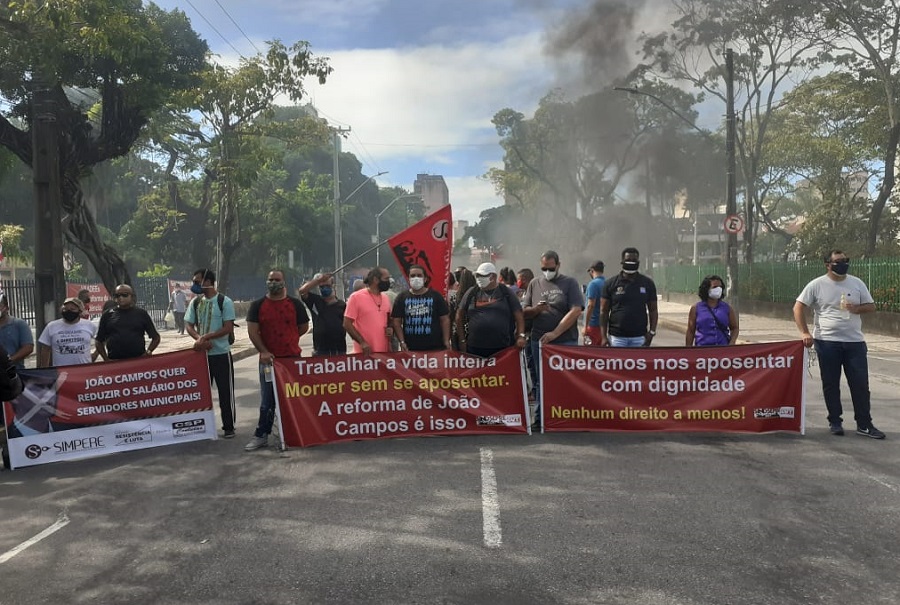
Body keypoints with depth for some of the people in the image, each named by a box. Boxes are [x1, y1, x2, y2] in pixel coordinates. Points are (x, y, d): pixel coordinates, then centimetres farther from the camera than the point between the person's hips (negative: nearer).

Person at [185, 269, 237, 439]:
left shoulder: (225, 302, -8)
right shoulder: (195, 302, 7)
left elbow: (228, 329, -13)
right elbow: (188, 325, 5)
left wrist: (206, 337, -20)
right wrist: (200, 339, -14)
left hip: (221, 354, -5)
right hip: (201, 353, 5)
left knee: (225, 392, 2)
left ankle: (229, 427, 13)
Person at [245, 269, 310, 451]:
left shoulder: (295, 304, 3)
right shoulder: (258, 305, 2)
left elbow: (303, 327, 11)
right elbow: (252, 331, -3)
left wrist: (289, 340, 8)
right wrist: (263, 351, -13)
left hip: (292, 357, 1)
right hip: (268, 358, 0)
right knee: (267, 399, 4)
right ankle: (261, 436, 10)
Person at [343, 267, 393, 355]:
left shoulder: (386, 298, 11)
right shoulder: (356, 297, -7)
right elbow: (347, 324, -9)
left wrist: (390, 329, 1)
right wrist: (362, 342, -17)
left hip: (384, 351, 6)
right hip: (364, 352, -6)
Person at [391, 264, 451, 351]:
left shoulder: (435, 296, 3)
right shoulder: (402, 297, 6)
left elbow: (444, 320, 3)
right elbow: (396, 321, 4)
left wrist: (446, 342, -5)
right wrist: (402, 342, -6)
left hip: (434, 347, -1)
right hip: (410, 348, 1)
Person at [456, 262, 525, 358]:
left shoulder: (505, 292, 5)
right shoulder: (472, 292, 8)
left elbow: (518, 314, 2)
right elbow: (460, 315, 12)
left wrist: (521, 336, -10)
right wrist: (462, 340, 7)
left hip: (502, 347, -1)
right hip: (475, 347, 1)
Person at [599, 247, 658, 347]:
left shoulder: (647, 283, 4)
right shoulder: (611, 283, -1)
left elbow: (653, 310, 8)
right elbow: (604, 311, -1)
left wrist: (652, 332, -5)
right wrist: (603, 336, -8)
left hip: (639, 337, 1)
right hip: (617, 337, -1)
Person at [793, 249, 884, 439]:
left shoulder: (857, 283, 6)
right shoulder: (816, 285, -4)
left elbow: (871, 306, 10)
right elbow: (798, 307, -5)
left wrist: (857, 308, -13)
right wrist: (805, 333, -13)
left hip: (855, 342, 3)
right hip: (827, 342, -2)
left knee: (860, 384, 3)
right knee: (831, 384, 5)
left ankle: (864, 424, 12)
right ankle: (835, 422, 17)